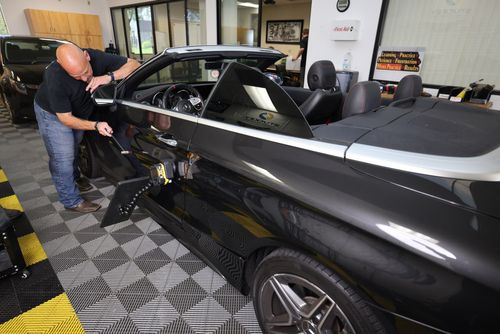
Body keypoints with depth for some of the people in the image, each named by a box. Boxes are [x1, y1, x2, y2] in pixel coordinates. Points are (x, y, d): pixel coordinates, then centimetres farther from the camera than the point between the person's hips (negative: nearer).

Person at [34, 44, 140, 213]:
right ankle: (71, 201, 11)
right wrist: (96, 125, -44)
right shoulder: (55, 78, -39)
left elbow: (134, 64, -29)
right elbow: (65, 118, -30)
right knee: (63, 157, -4)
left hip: (79, 112, 5)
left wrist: (109, 76, -45)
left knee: (73, 148, 23)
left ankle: (74, 178, 48)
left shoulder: (96, 57, -31)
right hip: (52, 113, -4)